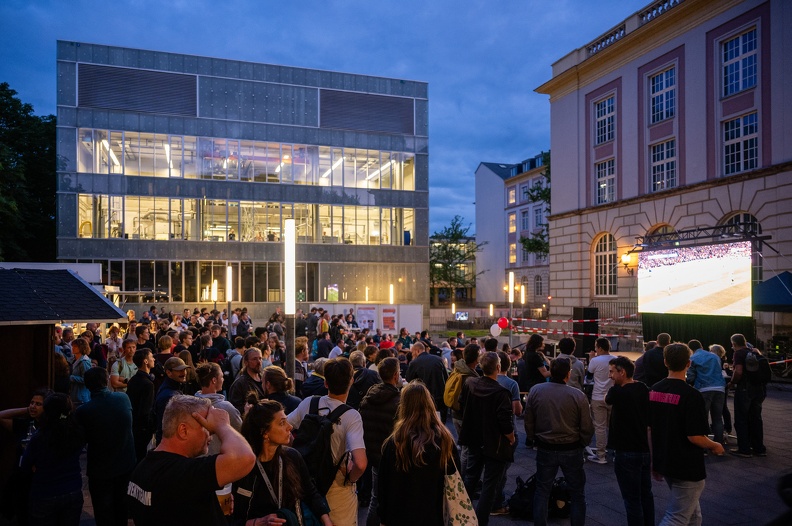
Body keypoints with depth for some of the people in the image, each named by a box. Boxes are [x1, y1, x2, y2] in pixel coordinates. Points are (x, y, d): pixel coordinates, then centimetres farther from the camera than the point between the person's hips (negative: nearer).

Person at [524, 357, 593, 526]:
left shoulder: (535, 391, -11)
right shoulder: (578, 396, -17)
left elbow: (528, 421, -3)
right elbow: (587, 428, -10)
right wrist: (581, 444, 9)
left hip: (545, 449, 2)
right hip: (572, 450, -2)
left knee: (542, 492, 16)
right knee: (577, 494, 17)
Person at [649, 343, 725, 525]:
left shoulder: (654, 390, 0)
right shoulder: (691, 395, -20)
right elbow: (695, 436, -21)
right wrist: (715, 446, 0)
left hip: (663, 463, 7)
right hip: (687, 467, -7)